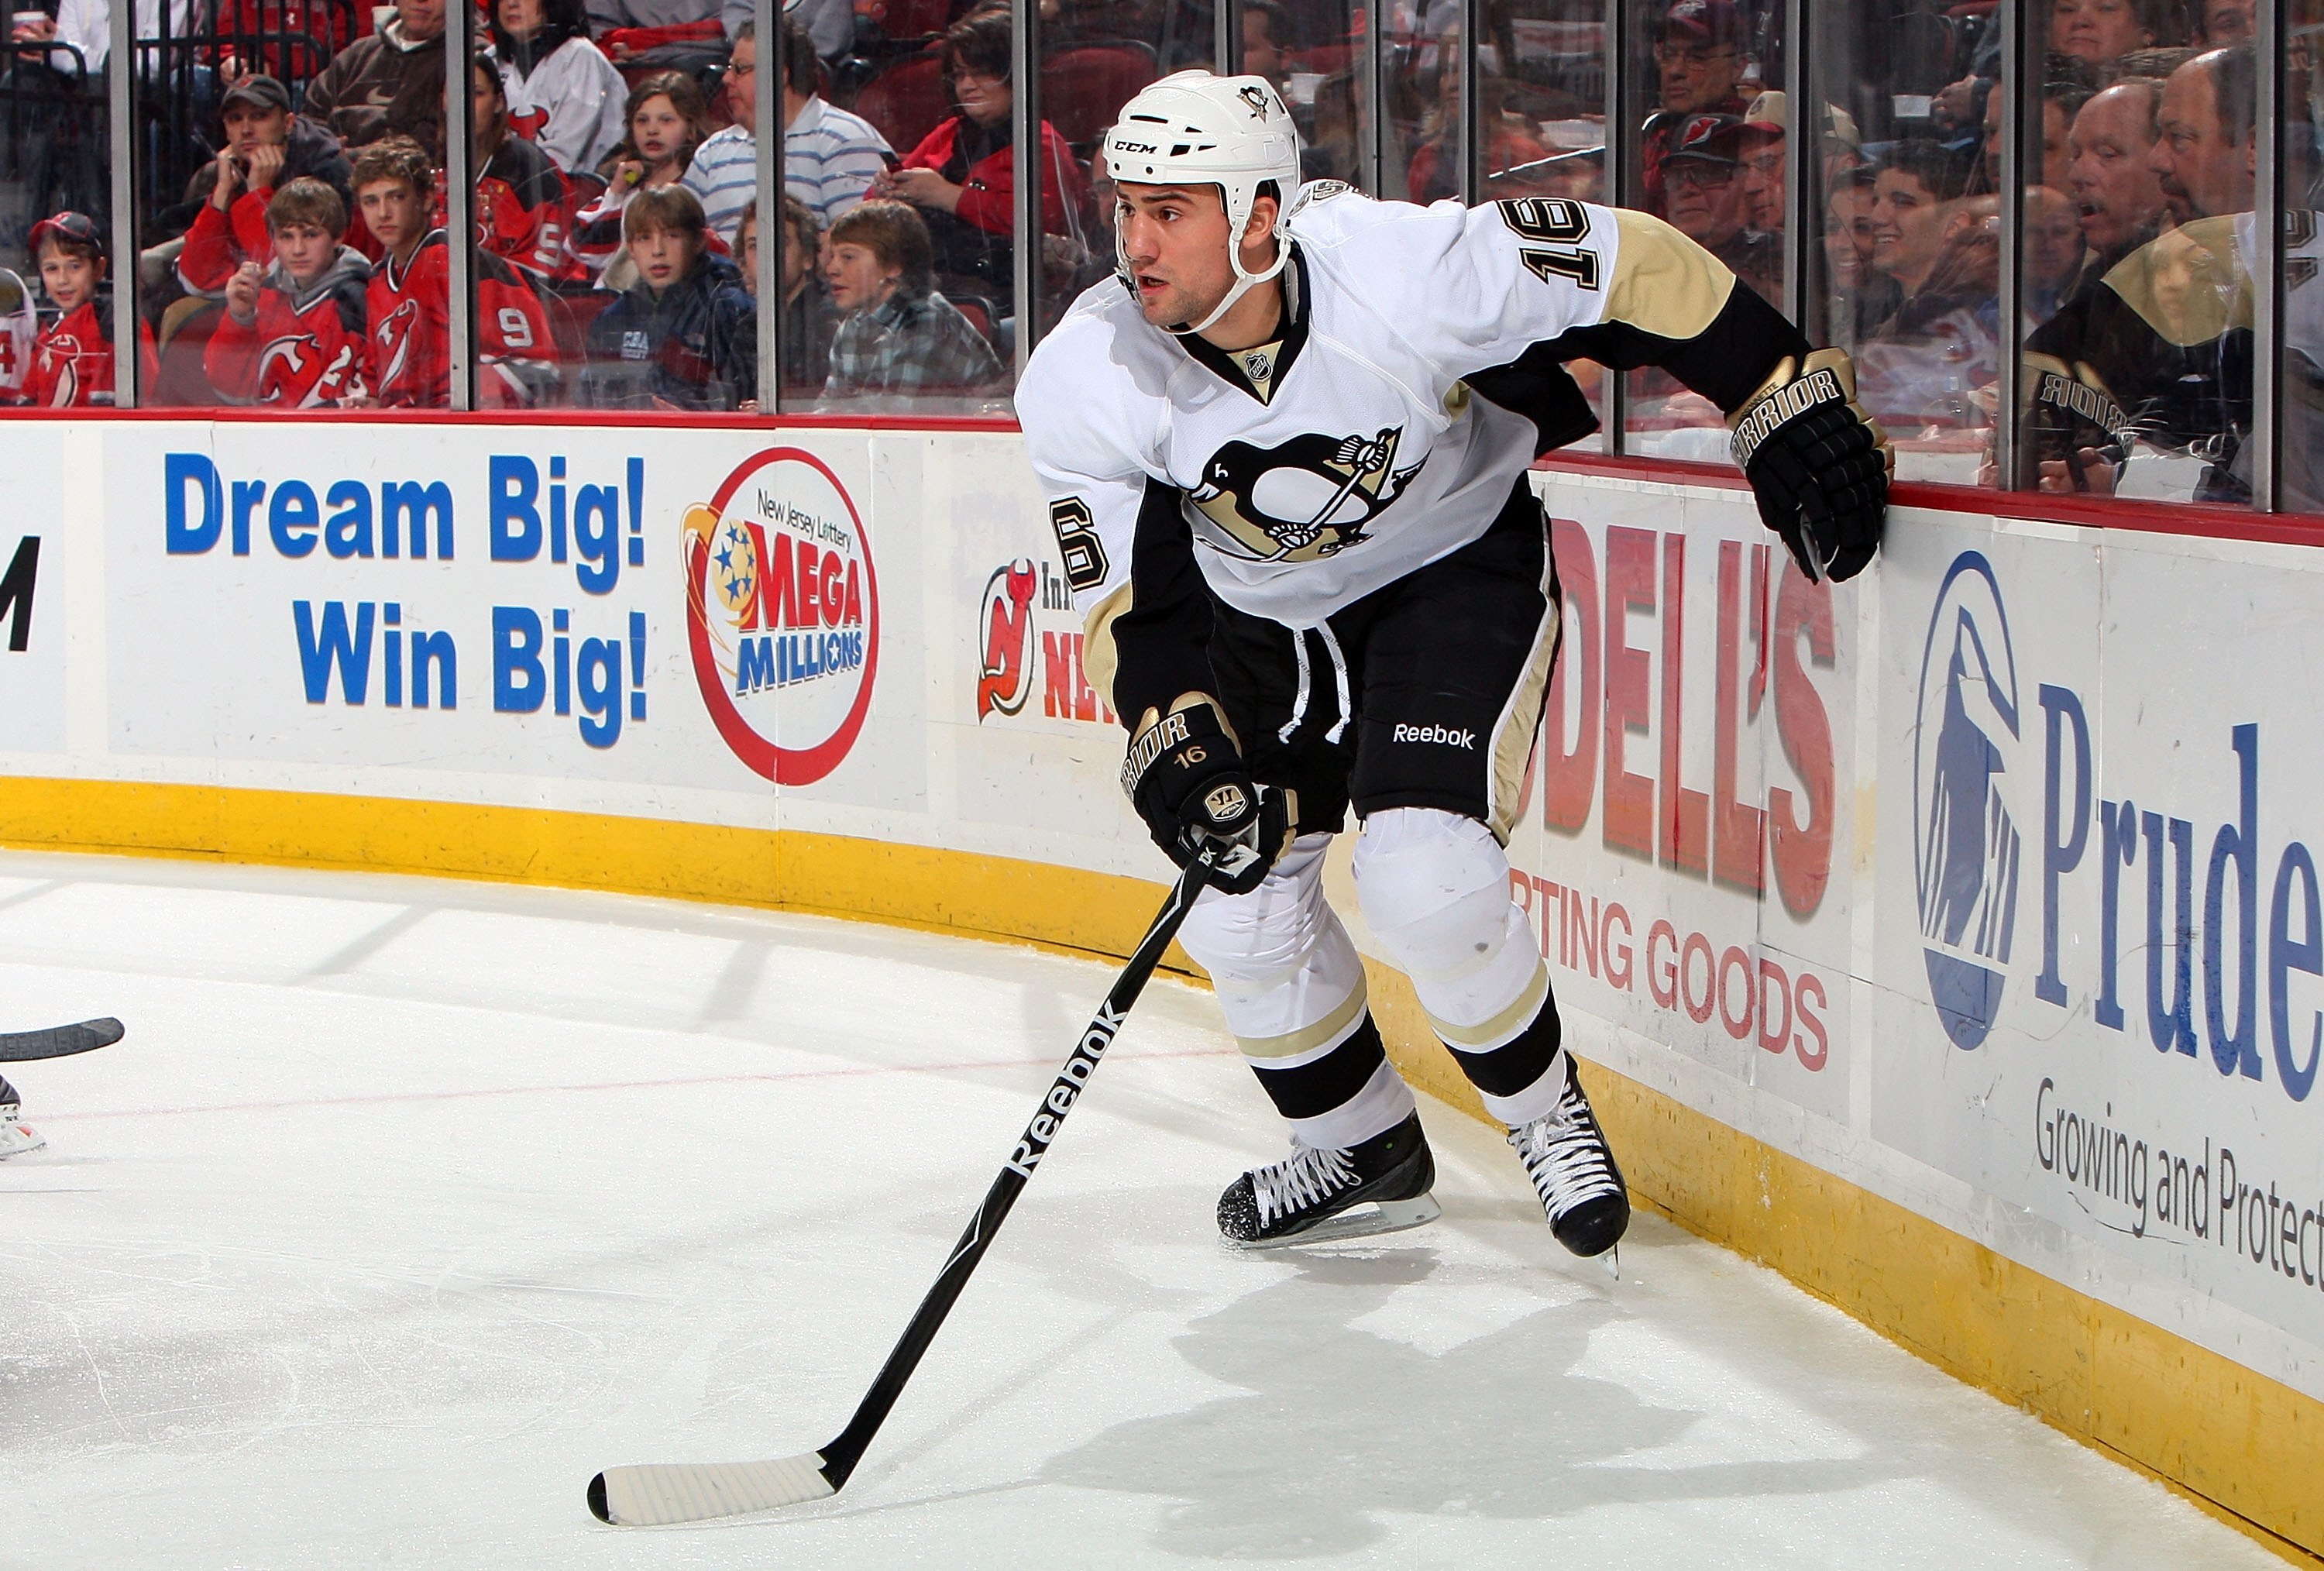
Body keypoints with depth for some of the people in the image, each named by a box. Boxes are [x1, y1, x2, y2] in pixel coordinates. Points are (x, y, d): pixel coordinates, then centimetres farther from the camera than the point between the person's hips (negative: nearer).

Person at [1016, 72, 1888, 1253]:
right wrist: (1174, 739, -30)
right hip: (1260, 613, 4)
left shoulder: (1409, 270, -34)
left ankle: (1545, 1107, 6)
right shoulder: (1084, 386, -24)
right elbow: (1128, 599, -14)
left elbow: (1634, 269, -22)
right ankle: (1362, 1150, 27)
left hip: (1456, 567, -4)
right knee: (1240, 895, 1)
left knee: (1422, 875, -22)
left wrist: (1790, 406, -20)